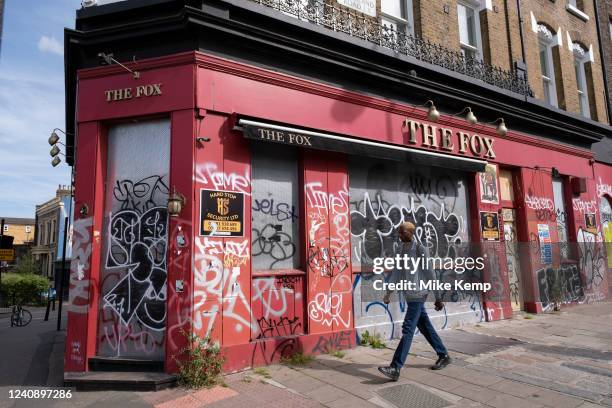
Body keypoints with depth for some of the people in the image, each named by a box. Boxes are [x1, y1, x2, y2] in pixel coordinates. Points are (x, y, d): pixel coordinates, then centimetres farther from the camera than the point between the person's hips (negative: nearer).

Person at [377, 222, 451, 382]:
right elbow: (397, 273, 10)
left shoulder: (420, 250, -12)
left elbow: (429, 274, -12)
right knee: (425, 327, 17)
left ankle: (395, 369, -16)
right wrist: (388, 293, 5)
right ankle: (443, 356, 34)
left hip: (418, 295, -8)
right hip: (410, 295, 8)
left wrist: (438, 298, -10)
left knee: (407, 330, -13)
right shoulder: (403, 250, 12)